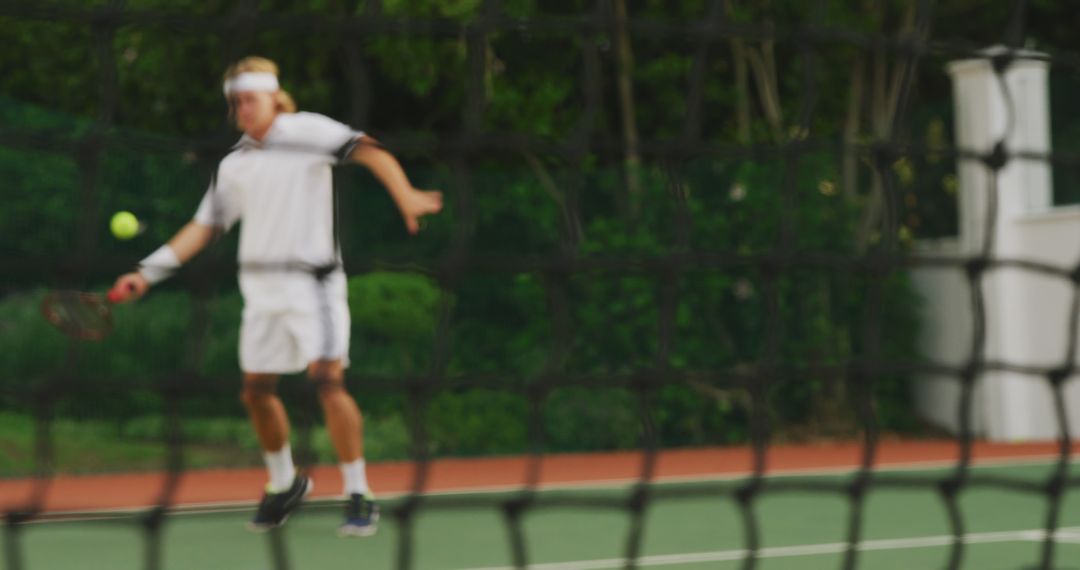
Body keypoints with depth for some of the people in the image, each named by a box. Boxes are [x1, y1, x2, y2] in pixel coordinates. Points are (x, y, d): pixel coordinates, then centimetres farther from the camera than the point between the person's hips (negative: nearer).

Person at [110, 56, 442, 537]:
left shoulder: (307, 131, -2)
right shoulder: (233, 166, 14)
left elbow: (368, 151, -12)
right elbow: (204, 227, 17)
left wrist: (405, 195, -29)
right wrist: (148, 272, 10)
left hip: (311, 280, -6)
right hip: (261, 285, 6)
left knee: (327, 379, -16)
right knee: (256, 390, 8)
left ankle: (359, 497, -9)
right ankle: (285, 483, 30)